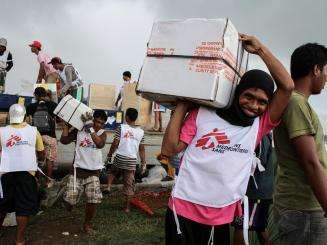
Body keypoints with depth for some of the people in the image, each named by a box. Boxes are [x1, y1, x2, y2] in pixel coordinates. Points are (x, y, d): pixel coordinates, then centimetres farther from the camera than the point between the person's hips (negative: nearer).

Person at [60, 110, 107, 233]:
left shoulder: (102, 133, 1)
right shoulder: (79, 130, 1)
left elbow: (100, 144, -20)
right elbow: (64, 140, -6)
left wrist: (91, 129, -23)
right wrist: (67, 124, -2)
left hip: (93, 172, 0)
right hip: (78, 170, 0)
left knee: (93, 201, -10)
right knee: (69, 200, -3)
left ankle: (87, 223, 18)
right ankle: (69, 208, 37)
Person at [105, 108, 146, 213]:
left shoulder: (121, 128, -6)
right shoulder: (141, 132, 3)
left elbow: (115, 144, -7)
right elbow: (141, 149, 5)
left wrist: (109, 155, 6)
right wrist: (143, 163, 12)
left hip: (119, 158, -1)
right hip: (132, 160, 1)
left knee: (112, 172, 29)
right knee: (129, 184, 8)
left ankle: (108, 187, 8)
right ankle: (127, 207, 14)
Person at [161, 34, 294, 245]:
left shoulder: (259, 125, 3)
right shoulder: (201, 114, -1)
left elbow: (287, 86, -5)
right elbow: (169, 150, -5)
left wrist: (260, 49, -2)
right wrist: (182, 107, -4)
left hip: (222, 219, 3)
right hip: (184, 211, -2)